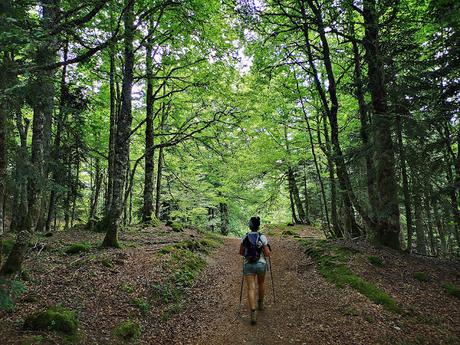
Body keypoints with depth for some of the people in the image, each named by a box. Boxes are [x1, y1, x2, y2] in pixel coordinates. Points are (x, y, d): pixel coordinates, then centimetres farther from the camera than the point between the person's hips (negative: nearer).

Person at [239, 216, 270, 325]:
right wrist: (266, 251, 12)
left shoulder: (245, 237, -2)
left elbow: (241, 252, 7)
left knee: (251, 288, 0)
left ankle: (253, 313, -13)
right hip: (261, 264, 0)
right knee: (261, 283, 28)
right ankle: (260, 303, 41)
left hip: (248, 265, 0)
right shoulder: (262, 237, -9)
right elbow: (267, 254, -9)